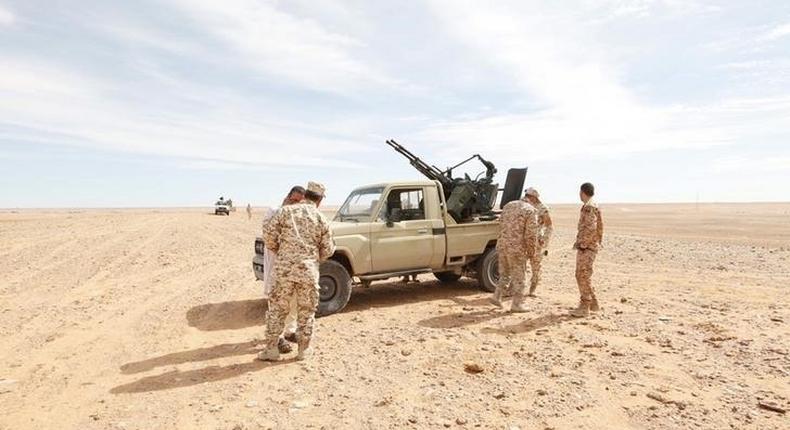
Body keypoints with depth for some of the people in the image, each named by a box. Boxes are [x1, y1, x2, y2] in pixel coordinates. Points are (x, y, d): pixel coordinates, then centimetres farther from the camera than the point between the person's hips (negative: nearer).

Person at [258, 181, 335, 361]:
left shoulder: (286, 211, 2)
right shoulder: (322, 220, 3)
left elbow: (269, 235, -1)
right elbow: (327, 251, 5)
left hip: (284, 269, 0)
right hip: (309, 271, 0)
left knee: (277, 309, 13)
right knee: (306, 312, 14)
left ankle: (271, 348, 17)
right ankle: (303, 349, 22)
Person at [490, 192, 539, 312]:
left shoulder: (508, 205, 12)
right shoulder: (531, 211, -8)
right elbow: (531, 234, -11)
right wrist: (531, 251, 0)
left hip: (502, 245, 6)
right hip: (517, 248, -6)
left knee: (505, 273, 21)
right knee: (519, 277, 6)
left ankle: (497, 297, 17)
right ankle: (517, 304, 13)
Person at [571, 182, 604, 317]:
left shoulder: (589, 207, -15)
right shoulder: (592, 206, 16)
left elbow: (590, 228, -25)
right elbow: (597, 228, 21)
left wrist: (580, 243, -17)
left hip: (586, 248, -10)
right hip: (588, 247, 10)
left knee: (583, 276, -7)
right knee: (583, 276, 15)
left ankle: (584, 307, -2)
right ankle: (593, 304, 21)